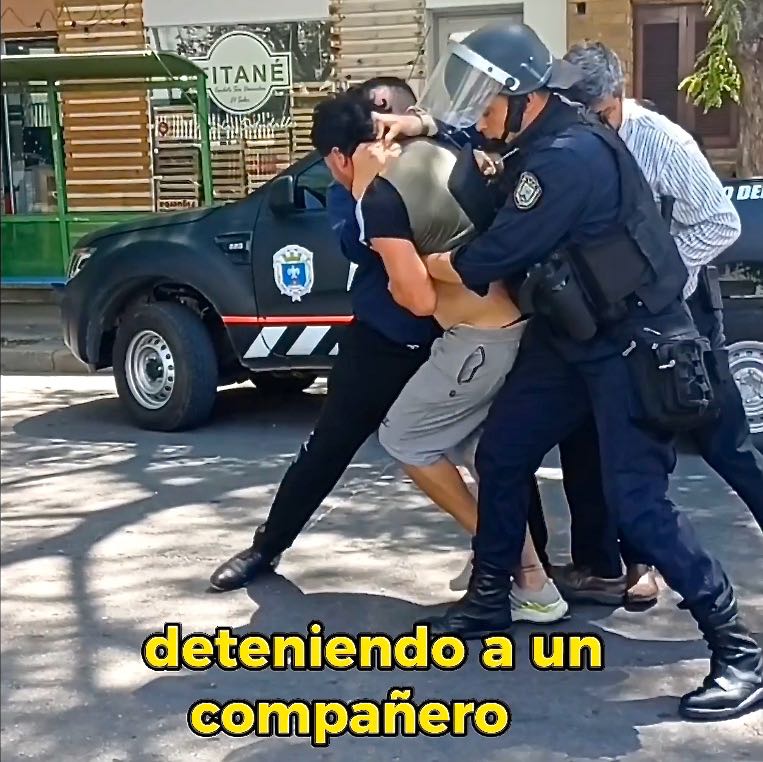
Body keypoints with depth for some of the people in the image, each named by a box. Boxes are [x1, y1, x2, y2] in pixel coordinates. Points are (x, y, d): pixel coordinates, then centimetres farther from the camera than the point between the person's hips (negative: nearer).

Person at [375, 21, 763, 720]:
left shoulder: (571, 157, -27)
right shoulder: (538, 139, 3)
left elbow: (492, 258, -24)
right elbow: (474, 126, 26)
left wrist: (416, 264, -6)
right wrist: (421, 124, 6)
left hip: (635, 345, -10)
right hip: (570, 336, 10)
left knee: (638, 504, -13)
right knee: (500, 456, 11)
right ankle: (489, 601, 28)